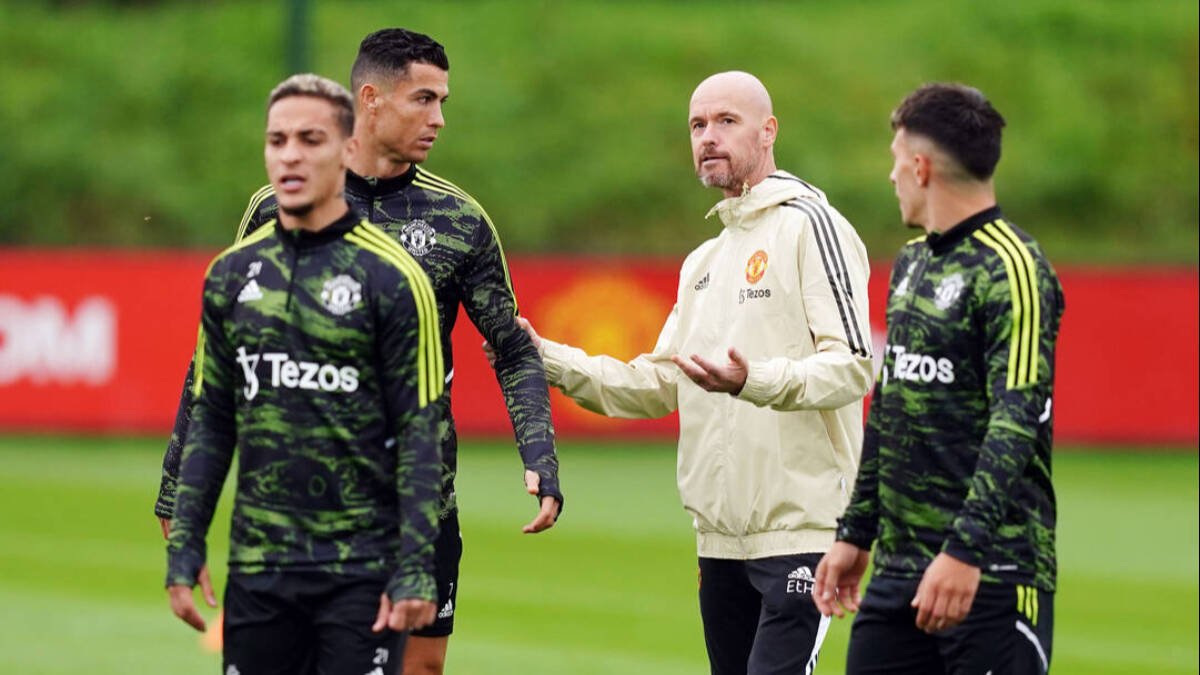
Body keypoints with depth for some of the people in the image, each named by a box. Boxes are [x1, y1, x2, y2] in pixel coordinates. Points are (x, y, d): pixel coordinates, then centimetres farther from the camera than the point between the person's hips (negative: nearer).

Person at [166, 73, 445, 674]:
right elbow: (209, 421, 13)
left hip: (363, 572, -4)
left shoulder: (392, 278, -5)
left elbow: (420, 435, -7)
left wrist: (416, 571, -13)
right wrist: (183, 549, 7)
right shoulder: (232, 274, 8)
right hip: (257, 570, 4)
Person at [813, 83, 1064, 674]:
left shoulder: (1009, 267, -11)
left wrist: (964, 549, -28)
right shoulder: (912, 263, 17)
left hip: (991, 574, -8)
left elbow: (1017, 422, -20)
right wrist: (855, 534, 21)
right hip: (900, 566, 8)